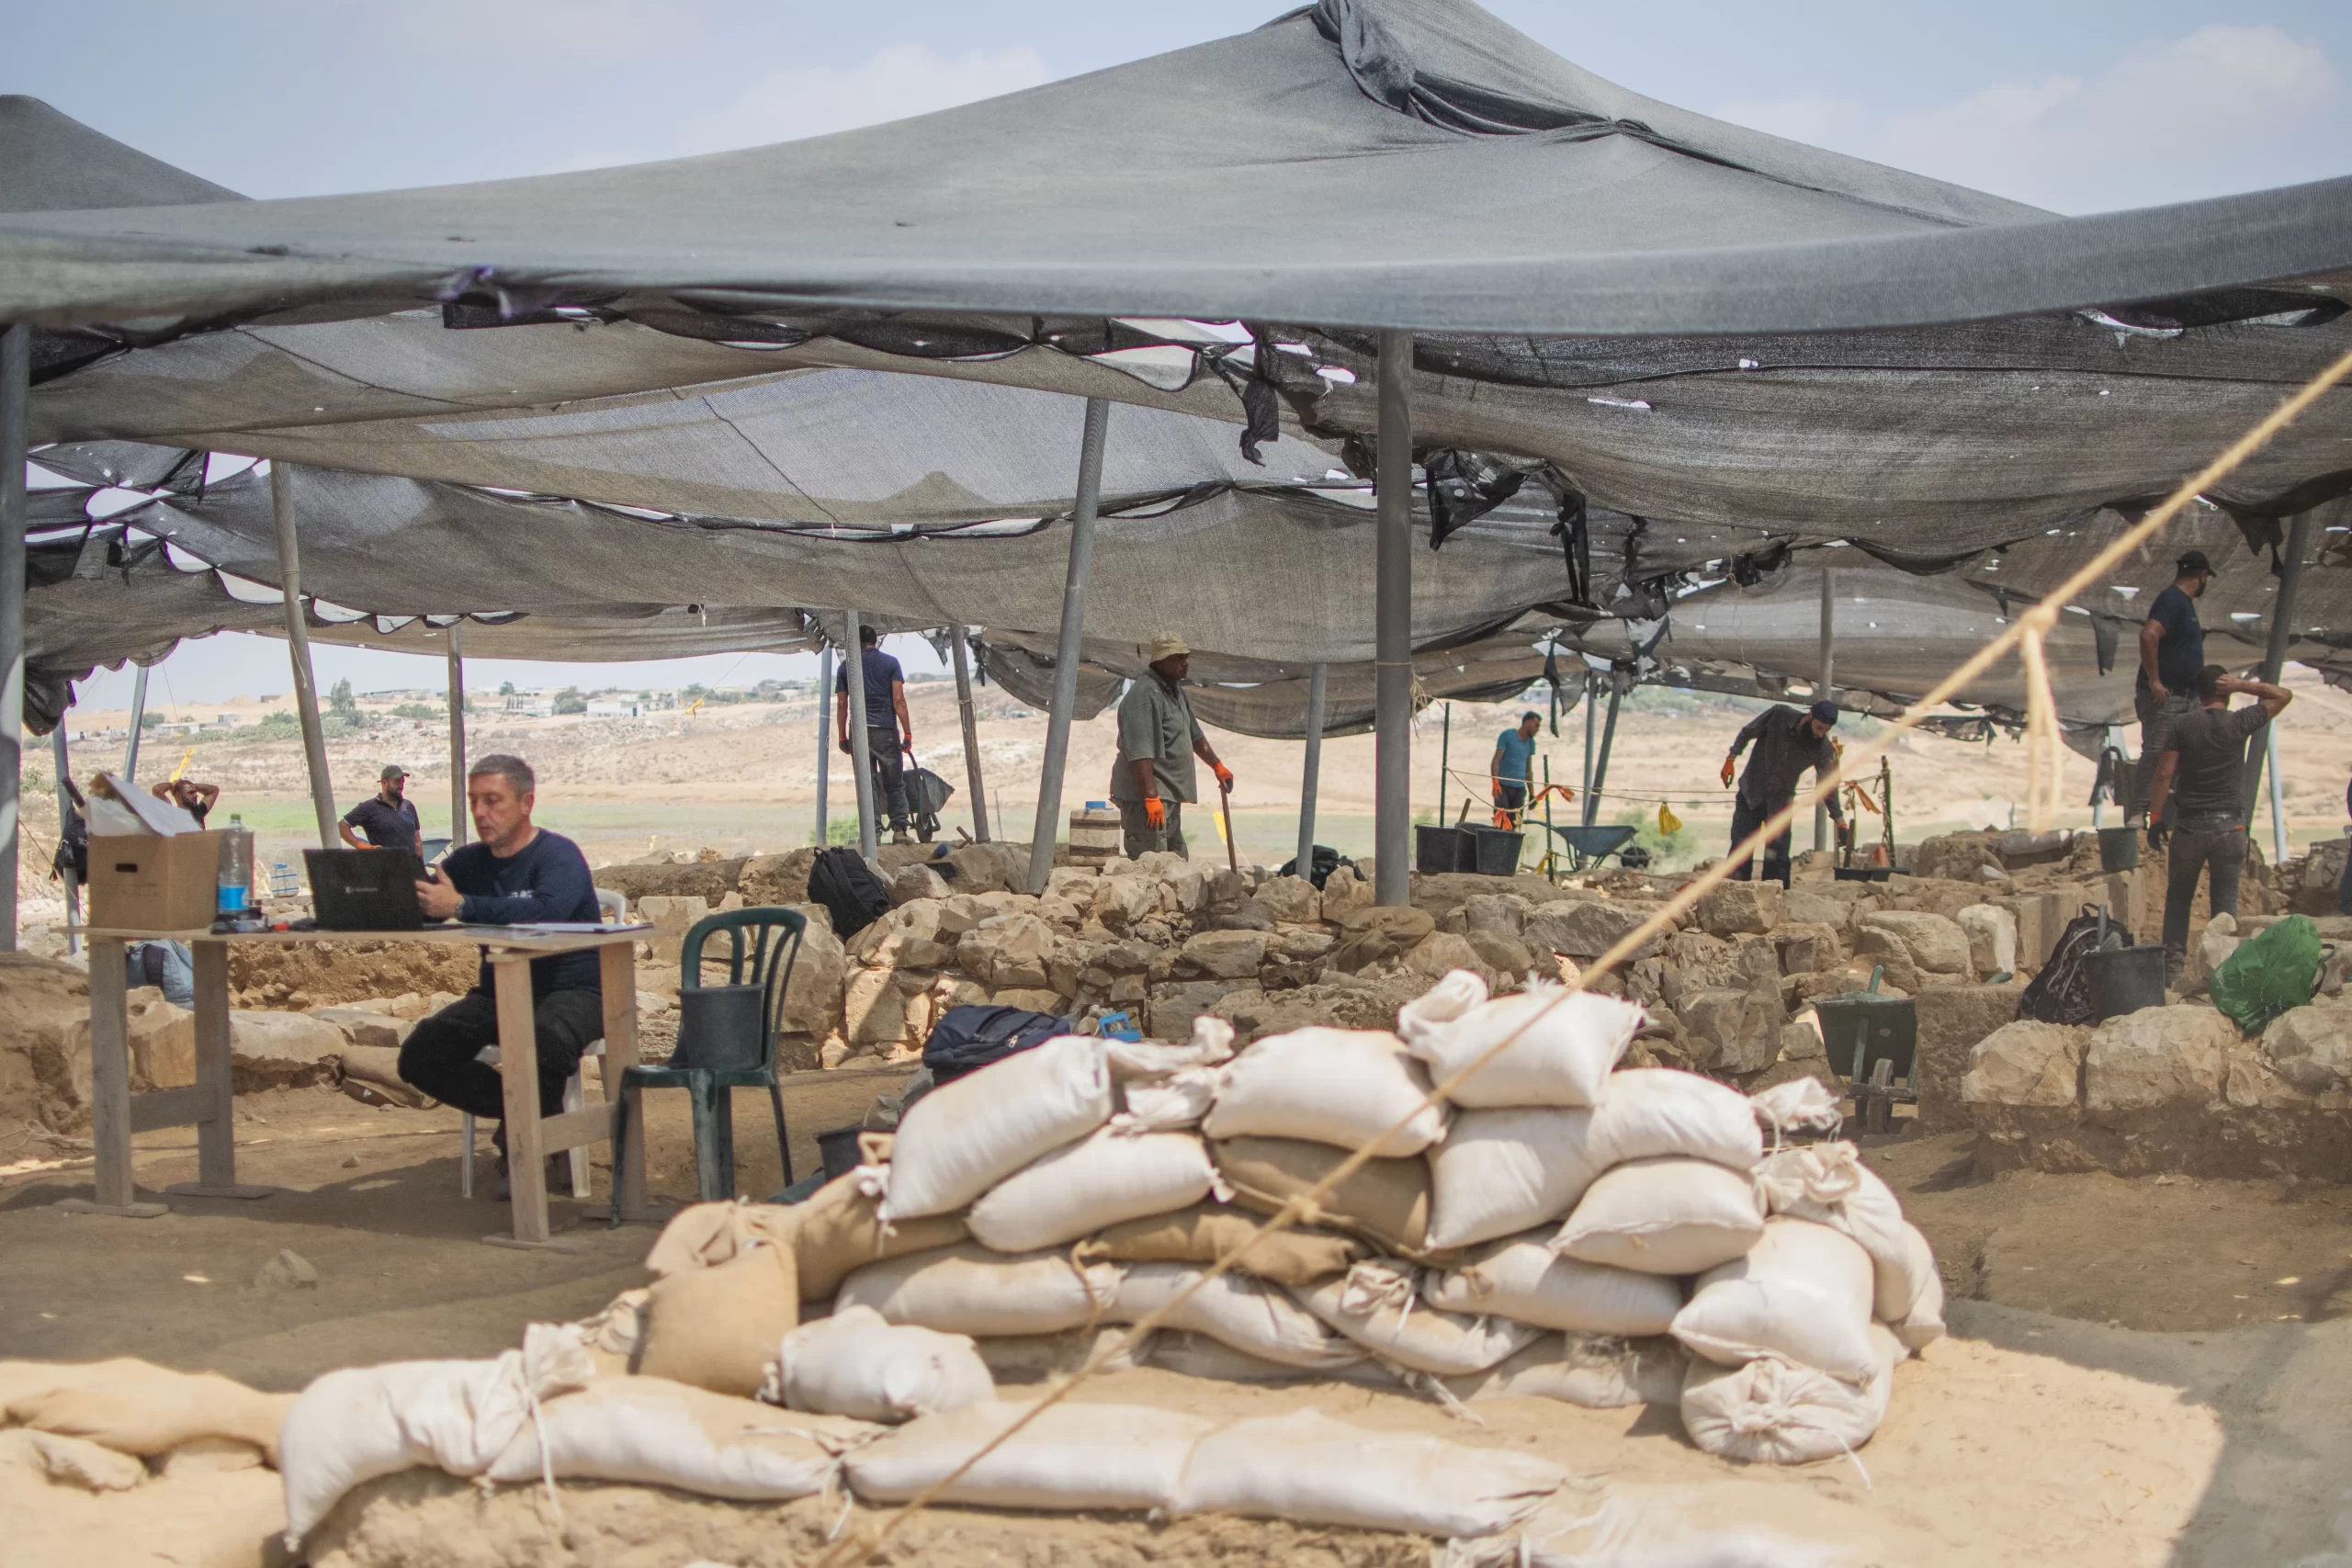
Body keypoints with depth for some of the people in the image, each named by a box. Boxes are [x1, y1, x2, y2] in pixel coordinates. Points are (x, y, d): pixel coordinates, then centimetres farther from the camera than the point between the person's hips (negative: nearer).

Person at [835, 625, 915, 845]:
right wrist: (908, 732, -4)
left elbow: (841, 704, 5)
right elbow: (899, 700, -5)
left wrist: (842, 736, 11)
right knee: (894, 783, 5)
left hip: (859, 731, 1)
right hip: (886, 730, -1)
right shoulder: (890, 663, 3)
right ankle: (899, 829, -3)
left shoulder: (846, 666, 8)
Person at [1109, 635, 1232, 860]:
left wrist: (1218, 767, 39)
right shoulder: (1144, 695, -18)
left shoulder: (1176, 692, 15)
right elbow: (1140, 753, -25)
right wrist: (1151, 797, -29)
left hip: (1169, 797, 11)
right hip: (1144, 797, -11)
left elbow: (1195, 735, 31)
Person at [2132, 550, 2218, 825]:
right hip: (2164, 698, -10)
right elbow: (2148, 635, -31)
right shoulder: (2172, 599, -15)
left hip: (2186, 697, 10)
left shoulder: (2183, 601, 17)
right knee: (2155, 758, -10)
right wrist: (2154, 681, -28)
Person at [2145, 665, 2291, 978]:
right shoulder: (2240, 723, -2)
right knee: (2225, 899, 6)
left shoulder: (2182, 725, -3)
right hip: (2229, 825, 0)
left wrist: (2155, 818, 0)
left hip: (2189, 825, 0)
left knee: (2178, 896, 11)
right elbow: (2283, 695, 11)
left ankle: (2173, 963, 9)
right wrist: (2242, 685, 2)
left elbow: (2164, 774, -6)